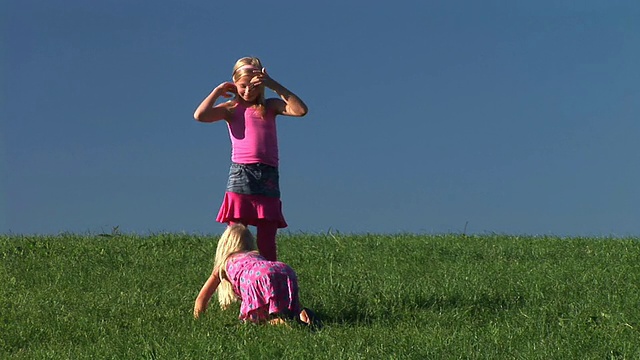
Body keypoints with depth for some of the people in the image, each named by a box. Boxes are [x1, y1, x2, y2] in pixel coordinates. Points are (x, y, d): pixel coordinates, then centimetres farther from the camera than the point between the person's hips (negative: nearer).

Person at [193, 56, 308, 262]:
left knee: (267, 240, 0)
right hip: (240, 174, -1)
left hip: (268, 176, 2)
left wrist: (274, 85, 0)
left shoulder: (270, 107, 16)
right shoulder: (231, 109, 11)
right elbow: (200, 115, -6)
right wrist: (218, 90, 5)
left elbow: (300, 110, 0)